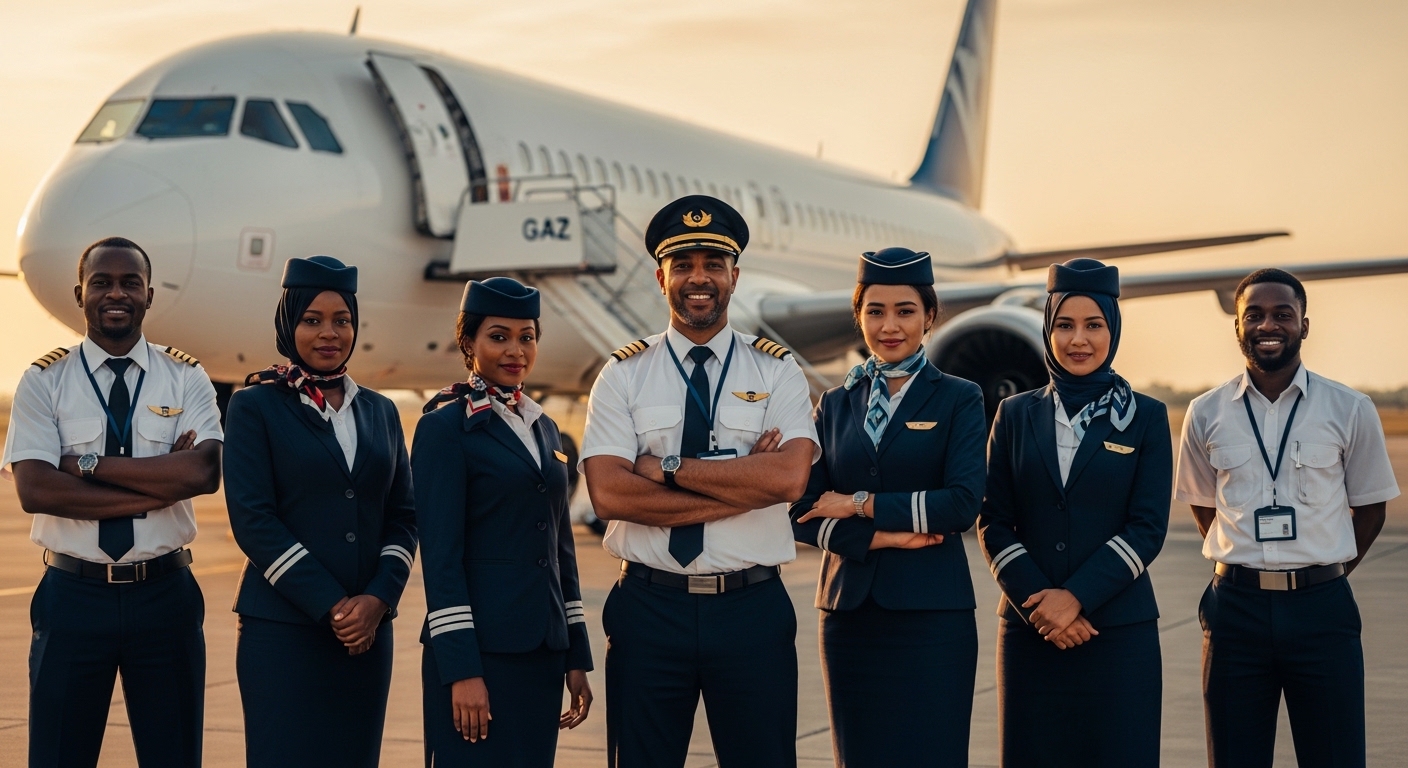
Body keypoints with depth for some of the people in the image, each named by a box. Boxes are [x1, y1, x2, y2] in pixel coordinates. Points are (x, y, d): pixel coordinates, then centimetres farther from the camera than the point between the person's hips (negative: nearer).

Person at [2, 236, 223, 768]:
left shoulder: (186, 379, 3)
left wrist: (87, 464, -15)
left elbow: (203, 473, -15)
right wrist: (160, 484, -17)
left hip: (166, 597, 1)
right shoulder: (44, 382, 0)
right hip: (73, 597, -1)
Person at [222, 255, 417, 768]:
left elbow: (403, 517, 10)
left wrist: (378, 599, -8)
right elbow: (252, 519, -9)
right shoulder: (255, 405, 0)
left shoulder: (380, 412, 13)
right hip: (282, 628, -4)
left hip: (368, 628, 4)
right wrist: (330, 606, -14)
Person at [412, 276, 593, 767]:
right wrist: (461, 670, -17)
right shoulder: (445, 427, -6)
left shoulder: (544, 428, 15)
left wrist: (576, 657, 13)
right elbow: (440, 554, -12)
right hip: (480, 649, -7)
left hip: (542, 649, 7)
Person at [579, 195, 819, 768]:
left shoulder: (777, 372, 3)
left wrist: (667, 467, -13)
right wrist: (741, 486, -13)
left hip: (753, 609, 0)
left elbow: (789, 478, -14)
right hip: (649, 607, 0)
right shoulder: (623, 375, 3)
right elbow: (608, 494, -11)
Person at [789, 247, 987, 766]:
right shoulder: (836, 405, 12)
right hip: (850, 612, 3)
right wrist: (884, 536, -10)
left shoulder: (958, 400, 2)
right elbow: (804, 514, 4)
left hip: (931, 612, -3)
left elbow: (964, 503, -11)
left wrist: (861, 505, -9)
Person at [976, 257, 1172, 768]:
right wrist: (1038, 602, -10)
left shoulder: (1146, 418, 4)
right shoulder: (1016, 415, 8)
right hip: (1030, 631, 2)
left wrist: (1075, 597, -14)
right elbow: (993, 524, 4)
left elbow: (1148, 529, -4)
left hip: (1120, 630, -1)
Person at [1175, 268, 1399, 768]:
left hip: (1322, 609, -1)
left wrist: (1321, 574, 8)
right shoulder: (1206, 415, 4)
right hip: (1237, 607, 1)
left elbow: (1370, 506, 9)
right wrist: (1249, 564, 8)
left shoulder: (1350, 411, 0)